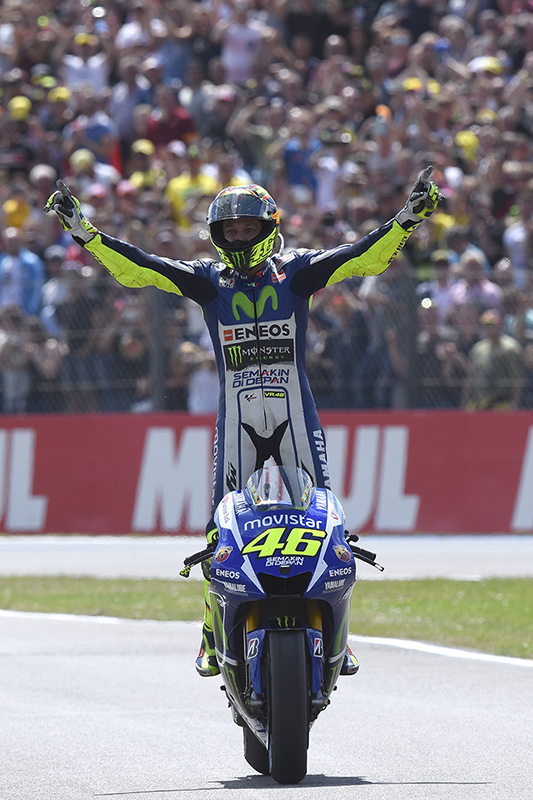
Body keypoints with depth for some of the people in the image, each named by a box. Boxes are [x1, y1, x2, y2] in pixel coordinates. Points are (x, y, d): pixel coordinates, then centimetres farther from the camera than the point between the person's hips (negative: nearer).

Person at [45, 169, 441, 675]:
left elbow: (364, 257, -4)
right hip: (236, 420, 0)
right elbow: (136, 268, -1)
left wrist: (409, 218, -17)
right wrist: (83, 232, -9)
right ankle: (214, 637, 8)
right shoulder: (208, 279, 5)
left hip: (296, 418, 0)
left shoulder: (297, 271, 3)